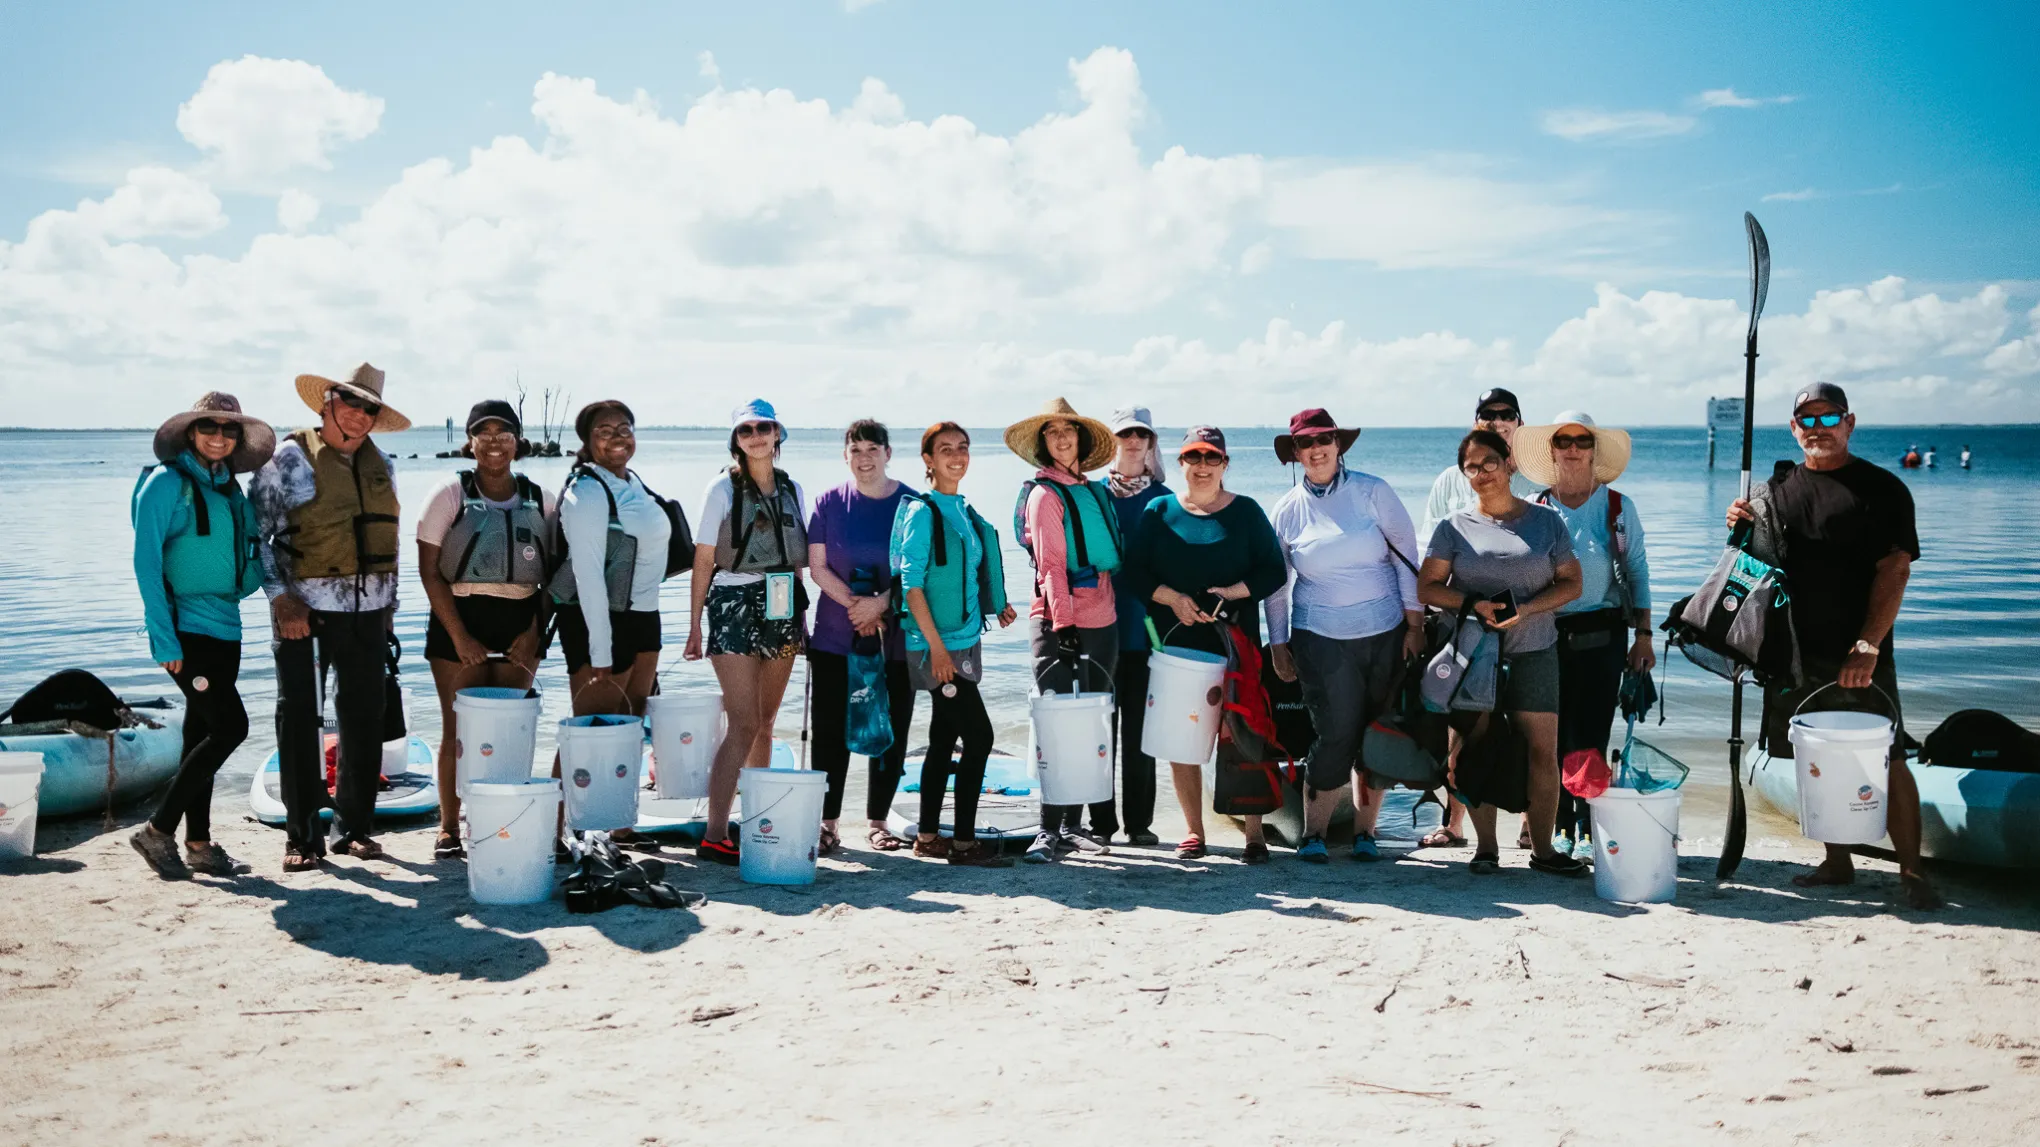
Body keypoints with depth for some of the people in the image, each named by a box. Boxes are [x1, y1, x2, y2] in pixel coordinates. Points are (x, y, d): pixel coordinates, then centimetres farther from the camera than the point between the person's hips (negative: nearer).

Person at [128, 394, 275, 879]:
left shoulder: (229, 486, 11)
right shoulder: (167, 482, -9)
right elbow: (146, 562, -12)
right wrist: (163, 637, -16)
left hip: (224, 626, 7)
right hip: (184, 626, -7)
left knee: (202, 733, 11)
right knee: (230, 726, -12)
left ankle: (199, 844, 18)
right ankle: (157, 830, -1)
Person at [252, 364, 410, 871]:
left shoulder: (381, 465, 12)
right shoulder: (290, 458, -4)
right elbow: (254, 532, -8)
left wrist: (390, 607, 15)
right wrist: (282, 598, -14)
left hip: (366, 609, 5)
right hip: (303, 606, -5)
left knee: (363, 716, 8)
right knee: (298, 716, 0)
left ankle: (354, 826, 19)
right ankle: (302, 835, 7)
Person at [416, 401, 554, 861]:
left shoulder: (539, 500, 7)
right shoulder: (450, 495, 0)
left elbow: (552, 575, 8)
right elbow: (429, 571, -4)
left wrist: (535, 632, -5)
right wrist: (459, 636, -11)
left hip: (519, 627, 2)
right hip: (459, 620, -2)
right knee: (459, 729, 0)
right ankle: (449, 831, 10)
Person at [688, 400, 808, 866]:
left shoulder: (792, 489, 11)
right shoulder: (723, 488, -2)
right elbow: (703, 559, -3)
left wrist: (798, 614, 12)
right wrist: (695, 623, -5)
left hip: (782, 609, 5)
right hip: (734, 606, -5)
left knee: (765, 725, 11)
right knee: (744, 724, -12)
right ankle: (714, 836, -11)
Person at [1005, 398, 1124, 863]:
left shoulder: (1094, 492, 16)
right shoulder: (1045, 493, -5)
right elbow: (1050, 563, -11)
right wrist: (1063, 622, -17)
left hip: (1102, 621, 7)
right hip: (1058, 621, -7)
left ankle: (1074, 825, 15)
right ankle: (1050, 829, -3)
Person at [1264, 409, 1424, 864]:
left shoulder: (1372, 491, 0)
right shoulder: (1287, 511, 5)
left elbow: (1406, 554, 1)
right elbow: (1275, 583, 12)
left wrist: (1414, 622, -3)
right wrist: (1278, 643, 10)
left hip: (1387, 633, 1)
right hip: (1321, 638, -1)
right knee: (1336, 734, -7)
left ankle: (1364, 832, 20)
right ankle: (1313, 834, 6)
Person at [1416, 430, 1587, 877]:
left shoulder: (1546, 521, 7)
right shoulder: (1454, 528, 6)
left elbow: (1571, 583, 6)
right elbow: (1427, 588, 3)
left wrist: (1526, 609, -11)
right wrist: (1474, 604, -14)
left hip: (1534, 653, 0)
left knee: (1543, 751, -3)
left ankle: (1542, 848, 8)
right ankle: (1486, 848, 11)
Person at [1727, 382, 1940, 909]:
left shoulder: (1882, 488, -2)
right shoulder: (1776, 488, 11)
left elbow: (1894, 573, -9)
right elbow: (1757, 562, 19)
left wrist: (1866, 647, -18)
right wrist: (1740, 527, -3)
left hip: (1859, 655, -4)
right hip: (1794, 652, 4)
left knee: (1887, 761, -5)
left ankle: (1911, 872, 4)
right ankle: (1837, 864, 22)